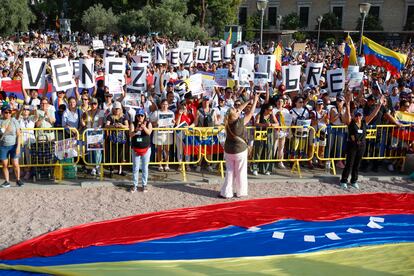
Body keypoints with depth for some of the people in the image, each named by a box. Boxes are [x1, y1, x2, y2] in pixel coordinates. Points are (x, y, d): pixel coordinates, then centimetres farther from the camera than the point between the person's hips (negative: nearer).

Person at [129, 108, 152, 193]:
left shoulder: (148, 123, -4)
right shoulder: (133, 124, -4)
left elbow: (149, 132, -22)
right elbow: (130, 134, -17)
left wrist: (144, 128, -43)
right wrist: (136, 130, -38)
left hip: (146, 148, 0)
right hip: (136, 149, 0)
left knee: (145, 167, 8)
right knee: (135, 168, 7)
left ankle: (144, 185, 19)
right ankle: (135, 185, 16)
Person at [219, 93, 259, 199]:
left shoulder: (228, 121, -5)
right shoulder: (240, 122, -19)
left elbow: (239, 110, 7)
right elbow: (251, 113, -10)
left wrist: (248, 101, 13)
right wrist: (255, 101, 1)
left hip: (228, 150, 5)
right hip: (240, 150, -5)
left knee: (229, 171, 12)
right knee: (240, 172, 9)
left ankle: (226, 192, 12)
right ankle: (241, 192, 19)